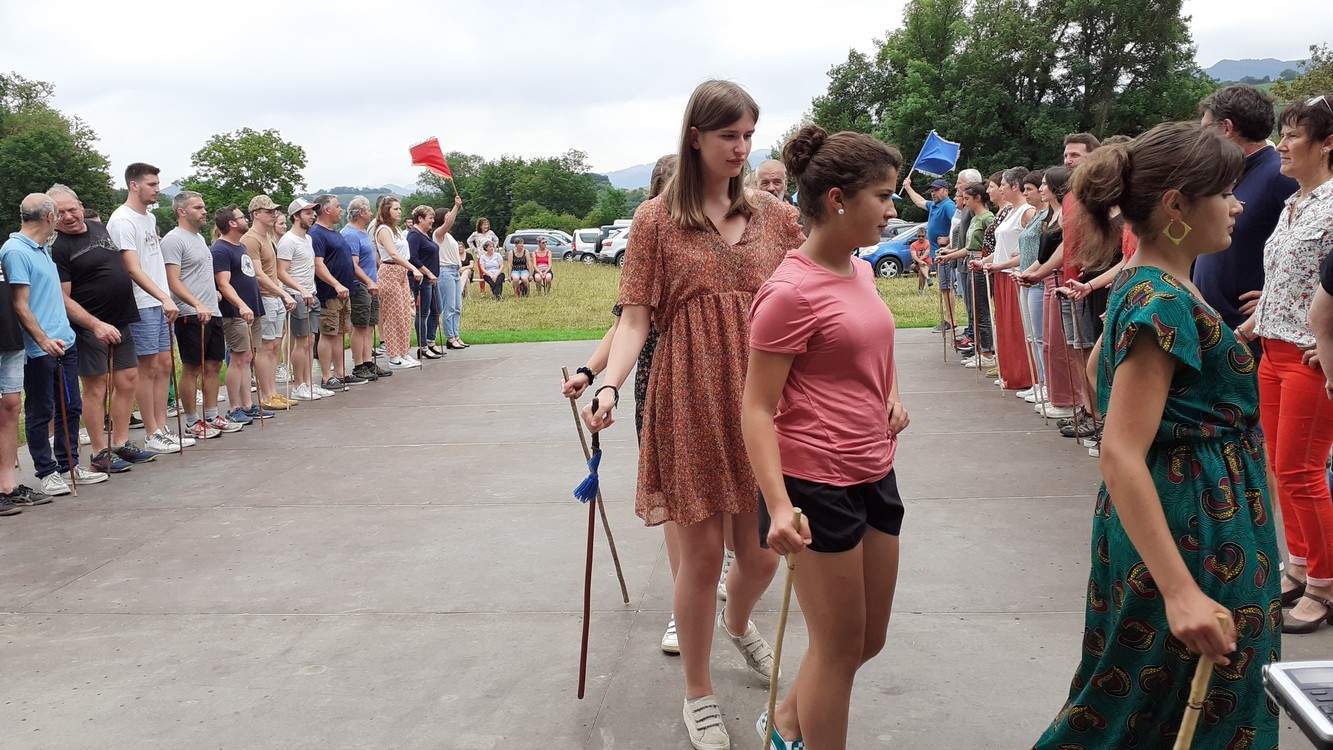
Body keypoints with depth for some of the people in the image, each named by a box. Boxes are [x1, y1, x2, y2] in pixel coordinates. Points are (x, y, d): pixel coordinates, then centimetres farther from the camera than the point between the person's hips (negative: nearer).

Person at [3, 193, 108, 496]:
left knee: (71, 407, 14)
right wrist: (43, 340, -25)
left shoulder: (43, 249, 14)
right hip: (38, 350, -9)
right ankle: (46, 472, 12)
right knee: (41, 413, 3)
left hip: (64, 342, 9)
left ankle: (69, 465, 24)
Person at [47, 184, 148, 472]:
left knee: (128, 381, 9)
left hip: (119, 321, 8)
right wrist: (96, 325, -25)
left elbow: (120, 266, 25)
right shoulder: (58, 248, -12)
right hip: (89, 326, -7)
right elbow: (63, 299, -16)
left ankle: (121, 444, 20)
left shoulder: (99, 228, 11)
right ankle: (100, 454, 4)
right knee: (95, 387, -3)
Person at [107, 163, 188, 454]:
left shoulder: (150, 218, 14)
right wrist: (165, 298, -29)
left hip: (160, 304, 9)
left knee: (164, 365, 10)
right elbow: (133, 269, -21)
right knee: (149, 368, -3)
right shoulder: (122, 221, -14)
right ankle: (153, 436, 4)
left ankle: (162, 429, 17)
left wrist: (167, 300, 15)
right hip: (141, 306, -9)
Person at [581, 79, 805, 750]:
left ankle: (738, 622, 47)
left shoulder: (774, 216, 8)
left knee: (764, 548, 10)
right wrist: (609, 385, -18)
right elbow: (635, 318, -3)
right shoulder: (657, 221, 1)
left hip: (763, 398, 3)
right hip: (691, 401, -3)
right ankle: (698, 695, 25)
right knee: (701, 553, 4)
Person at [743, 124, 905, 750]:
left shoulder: (860, 272, 8)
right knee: (839, 646, 5)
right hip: (816, 487, -9)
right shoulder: (790, 293, -18)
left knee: (869, 640, 20)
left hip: (875, 475, 9)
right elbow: (756, 410, -18)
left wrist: (893, 397, 9)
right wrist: (779, 506, -28)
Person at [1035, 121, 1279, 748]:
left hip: (1182, 512, 10)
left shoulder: (1142, 284, 7)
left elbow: (1098, 364, 25)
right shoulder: (1166, 301, -22)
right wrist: (1181, 592, -33)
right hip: (1191, 527, -10)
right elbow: (1121, 455, -28)